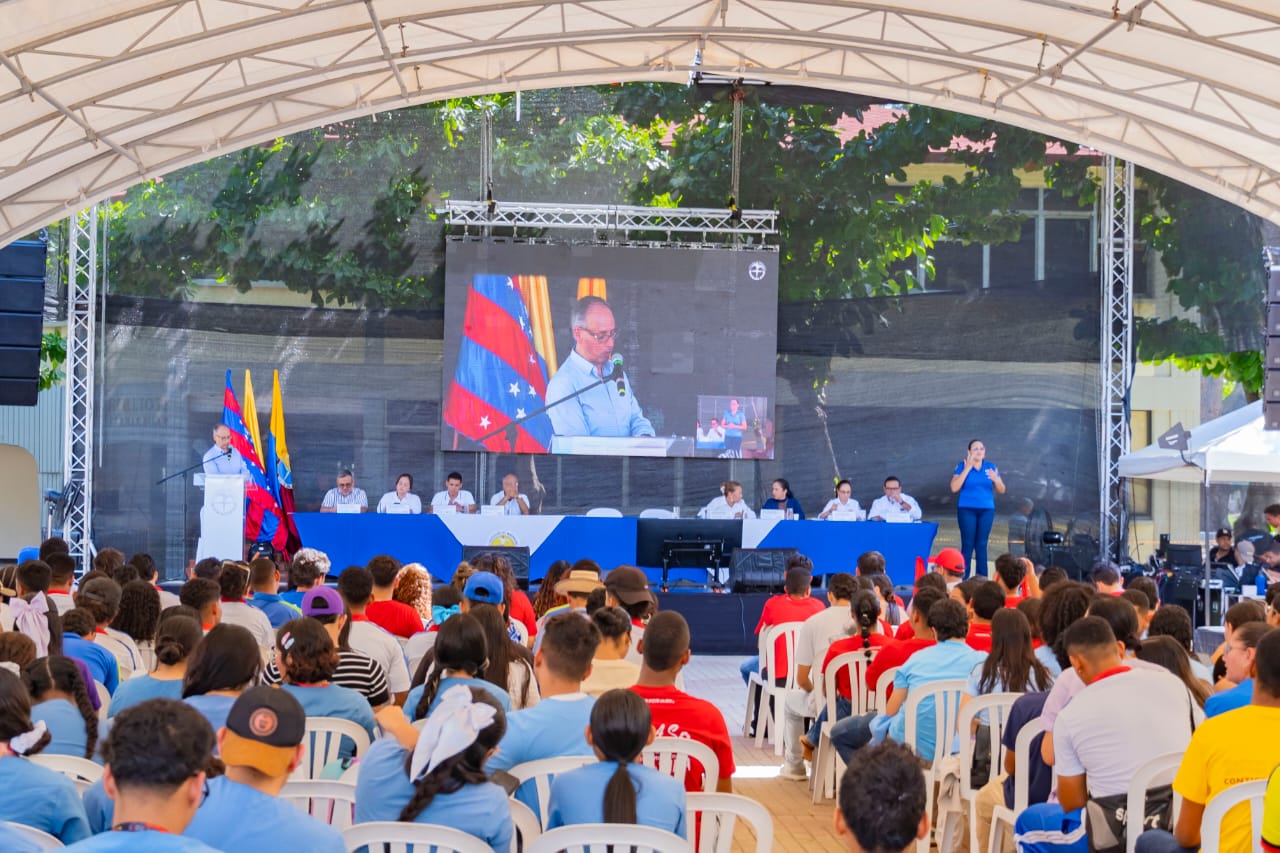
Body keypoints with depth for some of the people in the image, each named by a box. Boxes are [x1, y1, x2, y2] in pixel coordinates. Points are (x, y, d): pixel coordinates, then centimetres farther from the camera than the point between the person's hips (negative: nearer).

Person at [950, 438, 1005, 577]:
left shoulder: (991, 467, 7)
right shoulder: (962, 466, -1)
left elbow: (1001, 490, 5)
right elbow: (954, 488, -13)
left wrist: (995, 479, -17)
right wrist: (967, 468, -15)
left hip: (986, 510, 3)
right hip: (967, 510, -3)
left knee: (982, 545, 1)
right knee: (968, 544, -6)